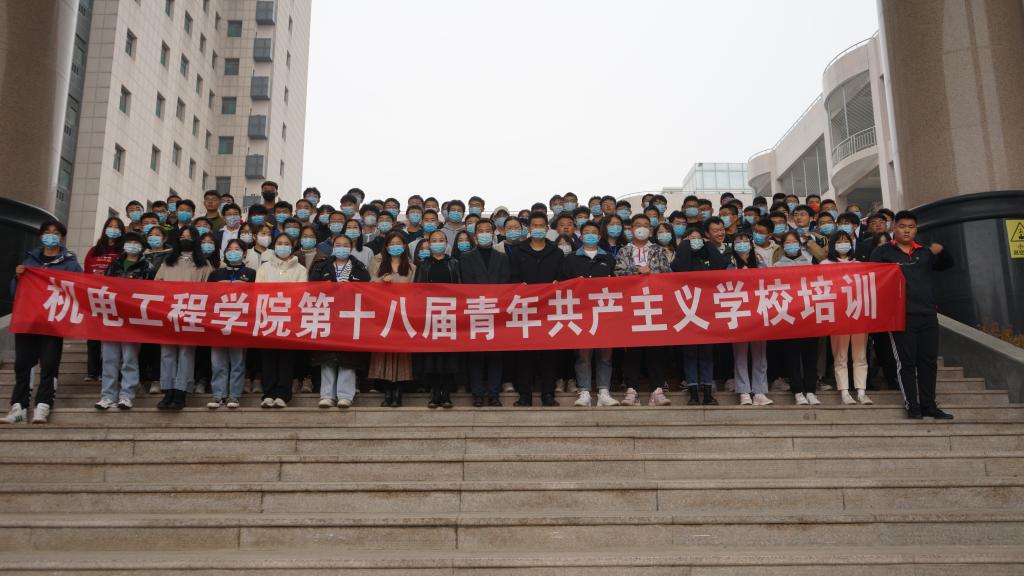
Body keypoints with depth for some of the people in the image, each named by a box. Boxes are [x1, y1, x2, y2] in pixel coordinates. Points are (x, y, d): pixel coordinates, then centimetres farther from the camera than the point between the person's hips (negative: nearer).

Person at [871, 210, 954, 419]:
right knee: (906, 362, -1)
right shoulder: (883, 252, 5)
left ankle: (929, 405, 14)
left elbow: (947, 264, 8)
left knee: (929, 361, 6)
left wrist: (941, 251, -11)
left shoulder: (925, 252, 17)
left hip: (928, 315, 4)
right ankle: (912, 406, 5)